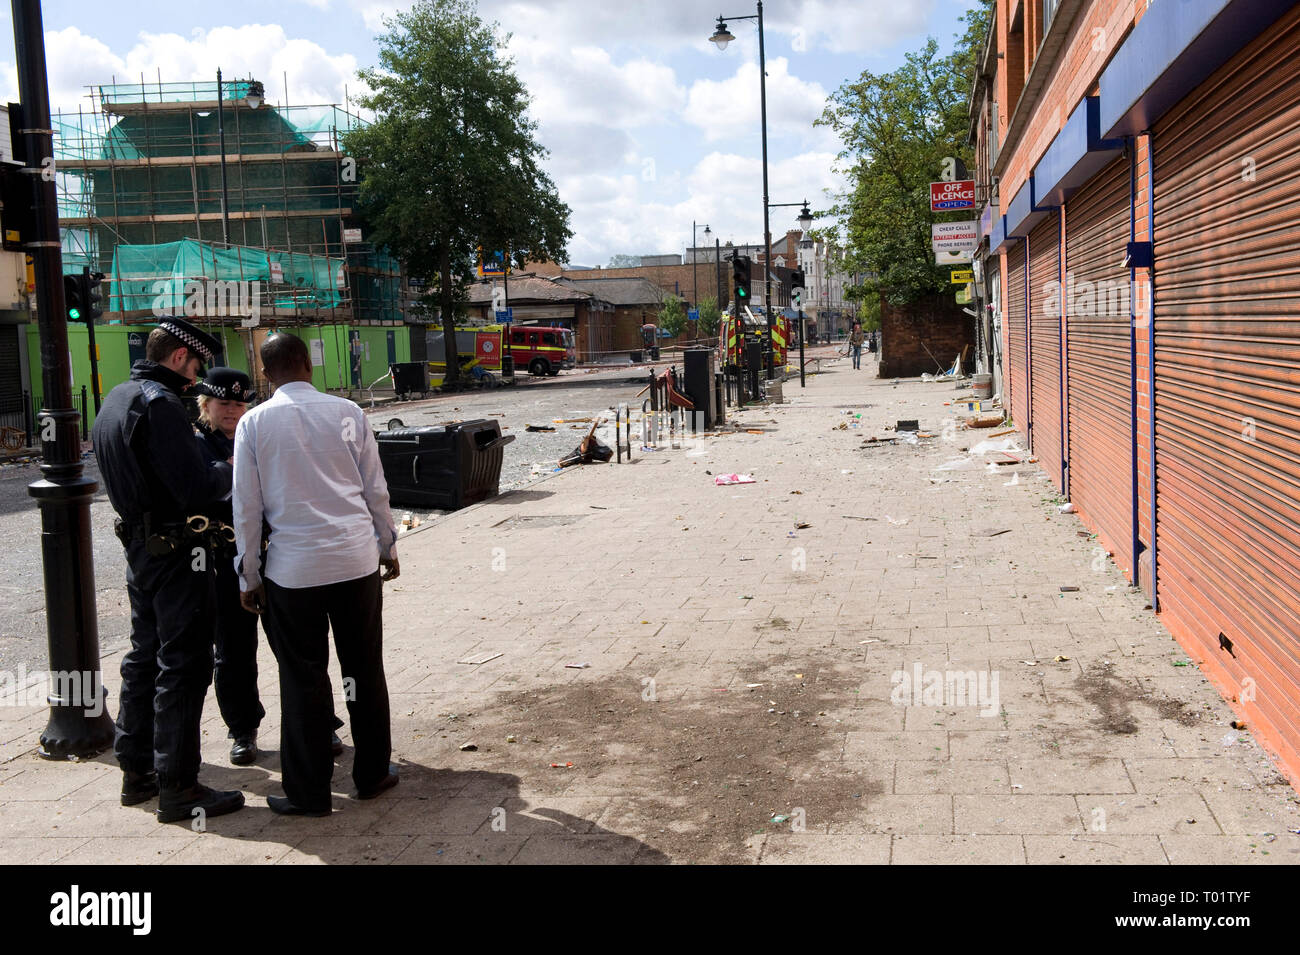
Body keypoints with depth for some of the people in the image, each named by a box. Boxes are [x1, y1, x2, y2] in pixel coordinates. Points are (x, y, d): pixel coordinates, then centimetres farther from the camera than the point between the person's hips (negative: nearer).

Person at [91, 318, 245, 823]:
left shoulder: (116, 398, 12)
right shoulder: (159, 404, -20)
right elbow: (195, 489, -24)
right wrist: (229, 469, -6)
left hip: (139, 547, 10)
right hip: (175, 551, -10)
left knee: (146, 655, 18)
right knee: (184, 665, -3)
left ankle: (136, 770, 28)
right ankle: (177, 786, 2)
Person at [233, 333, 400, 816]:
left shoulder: (254, 423, -2)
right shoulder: (348, 413, 1)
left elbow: (247, 506, 1)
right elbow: (376, 491, 6)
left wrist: (248, 576, 9)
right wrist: (387, 546, 18)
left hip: (293, 568, -1)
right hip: (357, 559, 2)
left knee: (303, 679, 6)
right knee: (365, 669, 13)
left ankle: (308, 791, 14)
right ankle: (372, 773, 25)